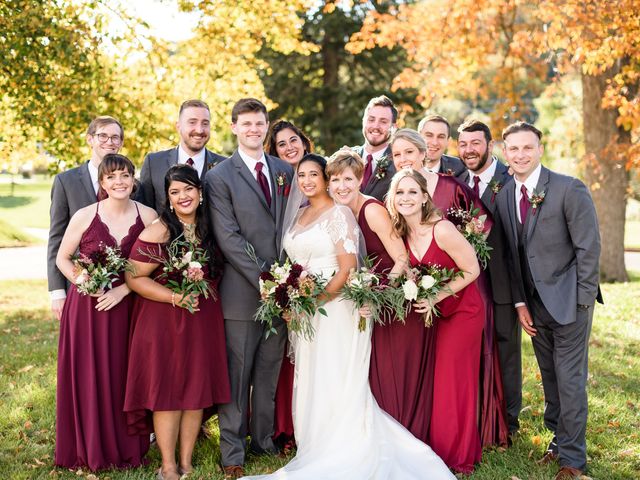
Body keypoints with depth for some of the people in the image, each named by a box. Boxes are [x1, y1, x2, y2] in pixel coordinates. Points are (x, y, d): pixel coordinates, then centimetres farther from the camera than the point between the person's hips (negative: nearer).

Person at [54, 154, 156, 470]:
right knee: (88, 378, 4)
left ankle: (126, 447, 23)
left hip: (127, 307, 1)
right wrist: (81, 281, -13)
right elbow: (62, 258, 5)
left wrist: (123, 289, -12)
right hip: (87, 307, -1)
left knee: (124, 377, 6)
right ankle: (90, 450, 21)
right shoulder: (84, 216, -5)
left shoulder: (148, 217, -3)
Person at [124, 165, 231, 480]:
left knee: (197, 391, 9)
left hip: (203, 321, 5)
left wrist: (203, 295, 3)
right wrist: (175, 297, -21)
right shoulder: (158, 232, -12)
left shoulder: (209, 229, 5)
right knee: (167, 393, 0)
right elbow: (134, 277, -14)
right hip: (164, 322, -5)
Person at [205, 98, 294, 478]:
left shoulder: (285, 171, 12)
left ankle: (264, 440, 25)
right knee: (237, 374, 3)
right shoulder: (220, 177, -3)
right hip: (243, 291, -4)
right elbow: (228, 237, -10)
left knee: (270, 373, 13)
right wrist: (262, 277, -16)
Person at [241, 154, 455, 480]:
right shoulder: (298, 214, 15)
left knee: (335, 386, -4)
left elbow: (348, 268, -14)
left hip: (333, 309, -7)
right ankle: (316, 452, 19)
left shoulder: (339, 213, -7)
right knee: (309, 385, 10)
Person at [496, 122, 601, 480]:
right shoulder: (504, 196, 4)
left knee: (570, 380, -2)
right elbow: (513, 254, 9)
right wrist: (520, 303, 4)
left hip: (569, 301, -5)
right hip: (535, 303, 5)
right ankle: (559, 441, 27)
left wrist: (582, 301, -12)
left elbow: (589, 247, -11)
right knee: (550, 379, 13)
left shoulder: (570, 189, -13)